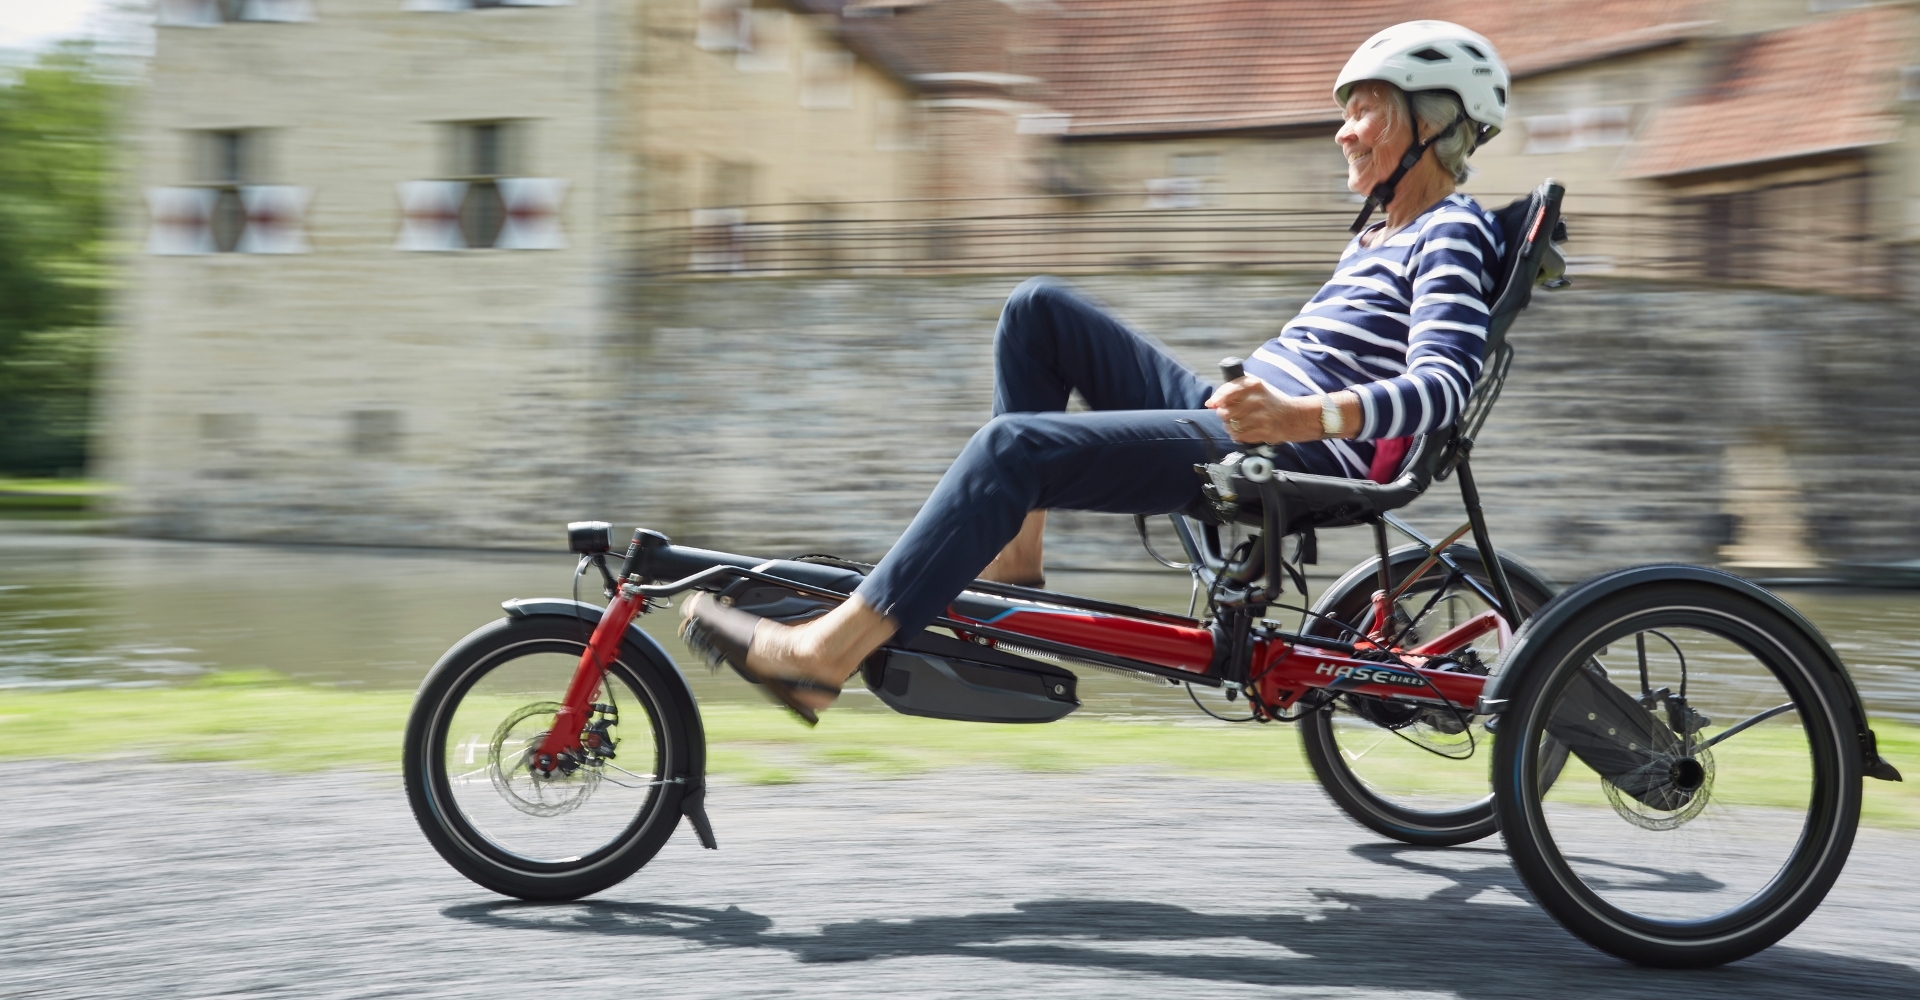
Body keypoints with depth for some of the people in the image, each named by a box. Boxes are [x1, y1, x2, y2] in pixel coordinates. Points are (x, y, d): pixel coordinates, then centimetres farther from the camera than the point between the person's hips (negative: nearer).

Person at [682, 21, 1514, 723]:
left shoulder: (1451, 234, -6)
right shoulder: (1381, 236, 24)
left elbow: (1443, 385, -23)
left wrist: (1303, 416, -37)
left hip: (1298, 456, -10)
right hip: (1237, 415, 10)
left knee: (1015, 445, -25)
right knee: (1040, 307, 5)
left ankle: (825, 654, -29)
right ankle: (1011, 550, 2)